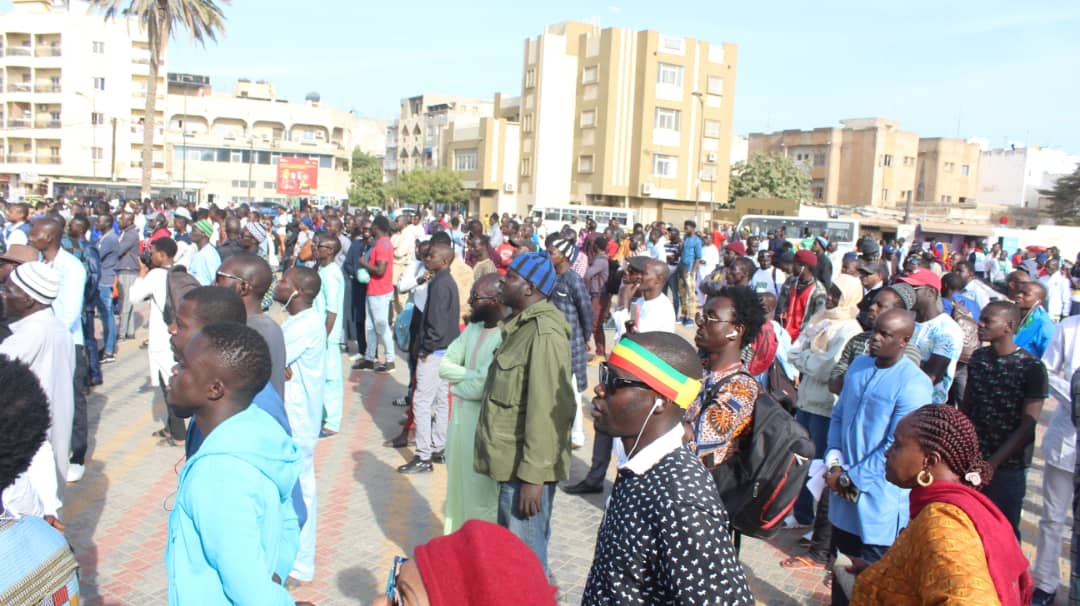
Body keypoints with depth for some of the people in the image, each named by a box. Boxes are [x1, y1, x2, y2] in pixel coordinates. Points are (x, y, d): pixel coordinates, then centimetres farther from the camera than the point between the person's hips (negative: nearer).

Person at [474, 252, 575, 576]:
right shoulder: (522, 326, 12)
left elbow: (546, 410, -23)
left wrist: (533, 475, -22)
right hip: (514, 461, 10)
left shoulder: (544, 333, -19)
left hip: (526, 467, -10)